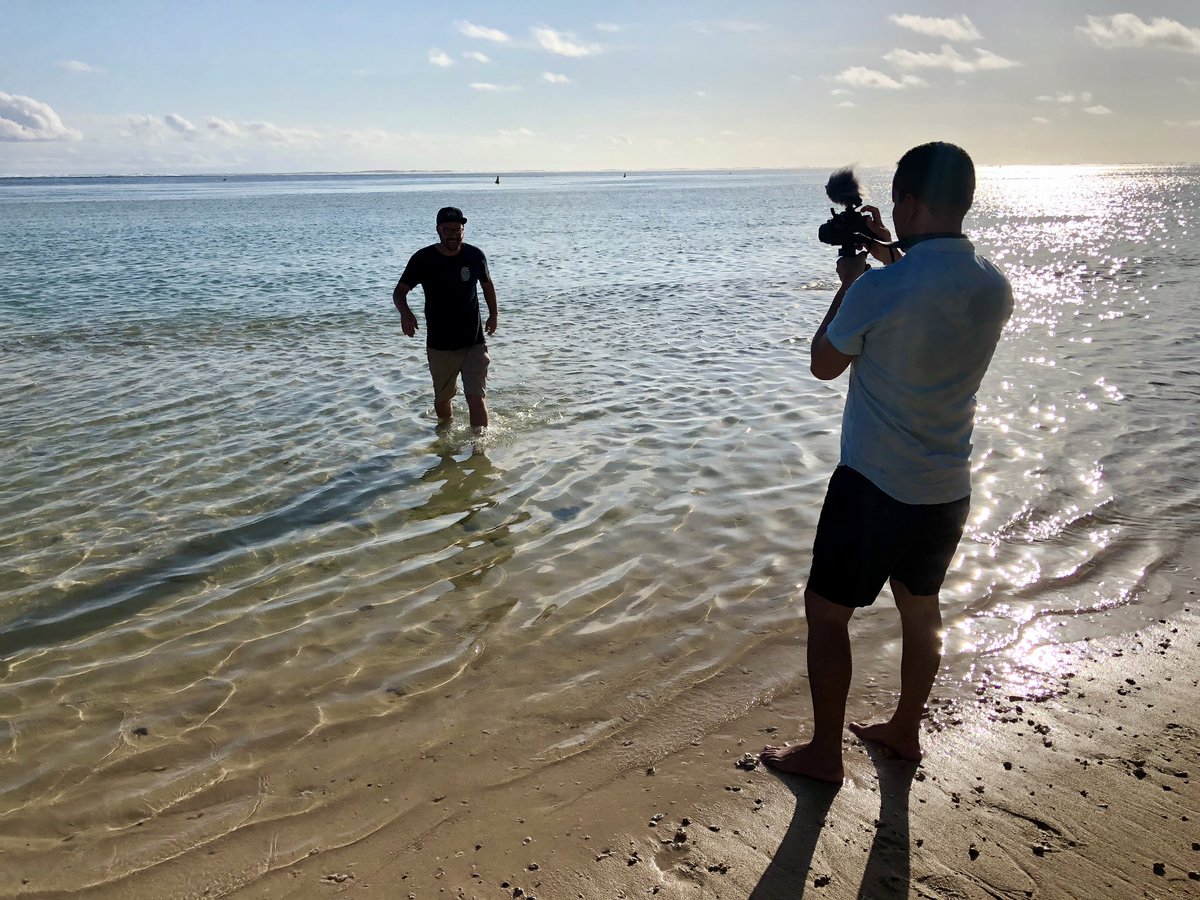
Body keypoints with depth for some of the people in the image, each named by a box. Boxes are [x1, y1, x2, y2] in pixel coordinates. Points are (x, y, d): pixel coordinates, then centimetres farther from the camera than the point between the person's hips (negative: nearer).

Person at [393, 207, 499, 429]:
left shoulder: (475, 256, -3)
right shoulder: (423, 259, -8)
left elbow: (487, 283, 17)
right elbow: (400, 291, -6)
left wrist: (494, 313, 11)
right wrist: (405, 313, -26)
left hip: (474, 342, 0)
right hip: (439, 345, 1)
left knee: (476, 397, -11)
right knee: (442, 397, 16)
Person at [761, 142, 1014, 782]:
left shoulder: (880, 288, -22)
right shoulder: (995, 289, -1)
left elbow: (823, 364, -6)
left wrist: (849, 282, 5)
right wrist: (890, 253, 22)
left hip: (875, 486, -7)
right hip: (949, 489, 7)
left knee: (826, 612, 9)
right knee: (920, 608, 23)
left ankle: (824, 753, 20)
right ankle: (905, 729, 40)